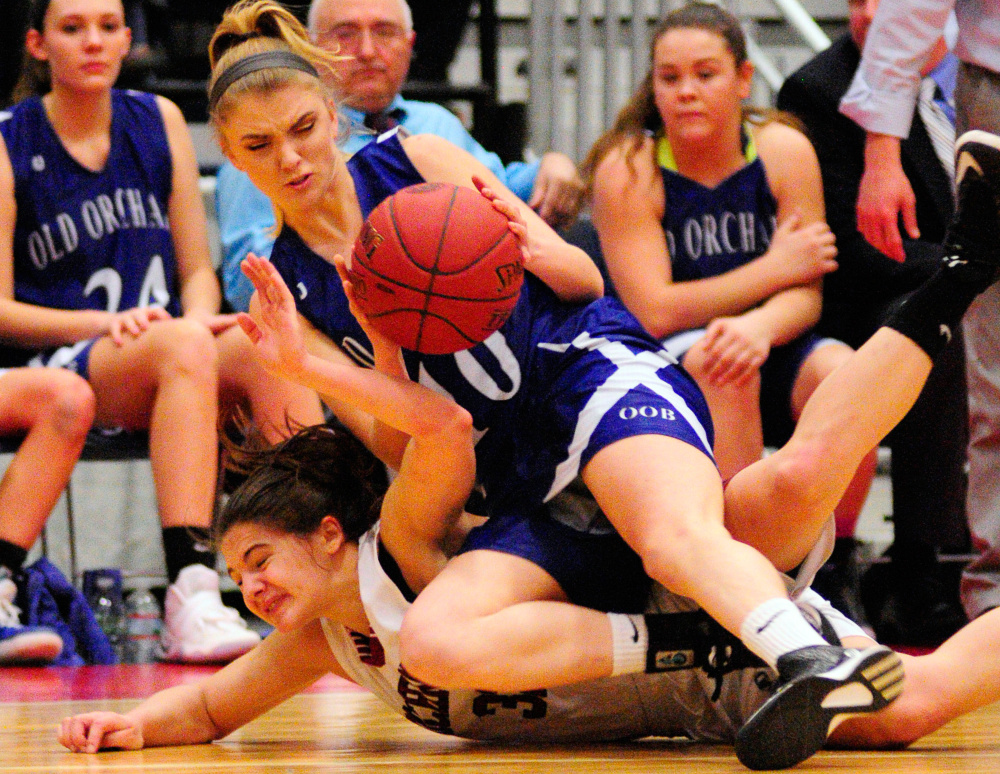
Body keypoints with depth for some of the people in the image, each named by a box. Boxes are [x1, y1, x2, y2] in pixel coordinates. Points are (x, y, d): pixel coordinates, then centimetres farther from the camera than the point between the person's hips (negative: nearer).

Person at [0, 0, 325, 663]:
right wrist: (105, 322, -17)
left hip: (171, 350, 4)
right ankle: (191, 590, -49)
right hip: (59, 368, -4)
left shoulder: (159, 122, 14)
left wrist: (199, 319, -8)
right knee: (183, 348, -37)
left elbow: (197, 268, 15)